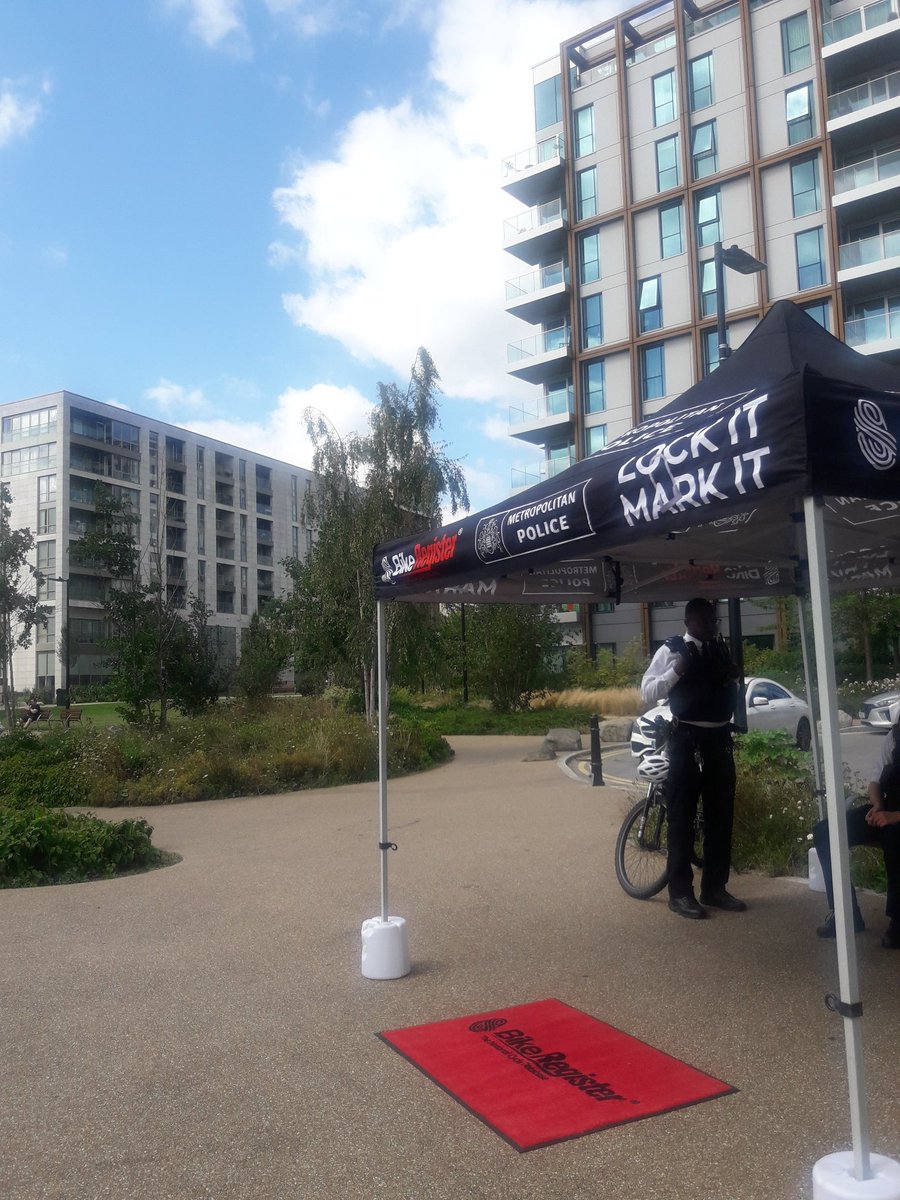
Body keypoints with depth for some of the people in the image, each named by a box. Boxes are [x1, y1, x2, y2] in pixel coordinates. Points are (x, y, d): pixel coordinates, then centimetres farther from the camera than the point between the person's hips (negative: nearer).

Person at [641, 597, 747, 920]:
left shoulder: (721, 650, 11)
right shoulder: (671, 650, -5)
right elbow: (647, 693, -10)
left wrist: (734, 675, 3)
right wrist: (677, 670, -22)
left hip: (720, 738, 6)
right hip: (688, 740, -6)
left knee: (721, 815, 11)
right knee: (682, 816, 0)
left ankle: (714, 888, 23)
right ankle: (680, 892, 9)